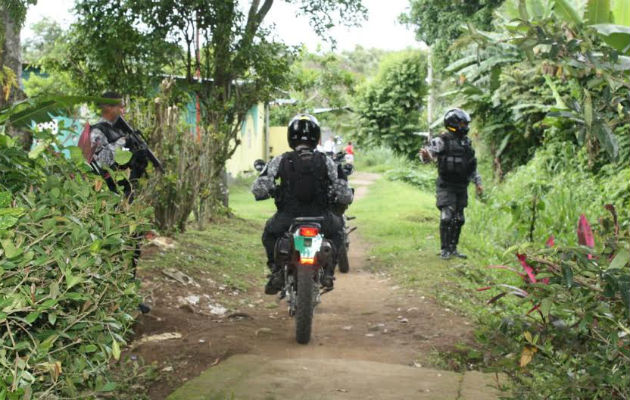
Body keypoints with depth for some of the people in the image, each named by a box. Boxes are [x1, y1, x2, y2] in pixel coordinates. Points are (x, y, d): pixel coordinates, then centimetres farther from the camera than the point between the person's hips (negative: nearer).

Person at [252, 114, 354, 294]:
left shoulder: (280, 160, -2)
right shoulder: (326, 161, -1)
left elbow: (258, 189, -5)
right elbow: (345, 196, -3)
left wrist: (271, 192, 18)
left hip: (287, 217, 0)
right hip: (320, 217, 0)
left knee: (269, 234, 33)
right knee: (336, 232, 34)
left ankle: (276, 271, 16)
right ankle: (328, 271, 21)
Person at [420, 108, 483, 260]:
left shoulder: (466, 142, 12)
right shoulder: (442, 141, -9)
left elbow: (472, 164, 20)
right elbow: (428, 154, -18)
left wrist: (478, 182, 19)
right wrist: (425, 155, -42)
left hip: (461, 187, 7)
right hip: (446, 187, -6)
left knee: (458, 219, 9)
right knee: (447, 217, -10)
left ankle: (453, 248, 18)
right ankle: (444, 249, 0)